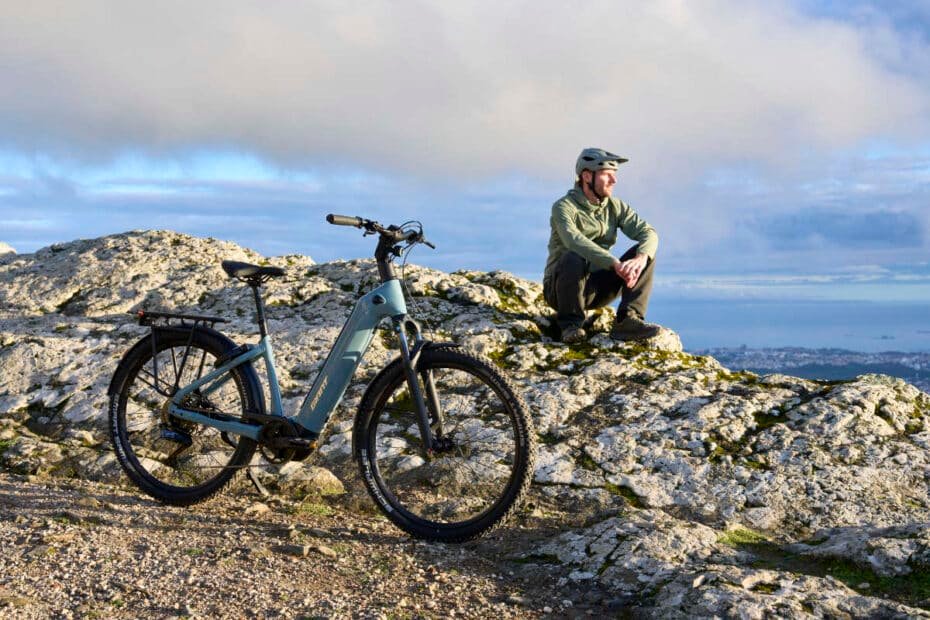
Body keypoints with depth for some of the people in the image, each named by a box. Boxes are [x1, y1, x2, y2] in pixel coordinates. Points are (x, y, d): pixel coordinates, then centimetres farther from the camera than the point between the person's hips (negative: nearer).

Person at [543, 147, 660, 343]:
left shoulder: (615, 207, 6)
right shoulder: (564, 207, -12)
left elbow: (648, 232, -7)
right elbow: (574, 241, -32)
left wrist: (640, 258, -30)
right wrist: (615, 263, -43)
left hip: (598, 288, 5)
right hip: (561, 289, -5)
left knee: (645, 252, -11)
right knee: (573, 258, -38)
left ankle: (627, 320, -22)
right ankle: (571, 324, -19)